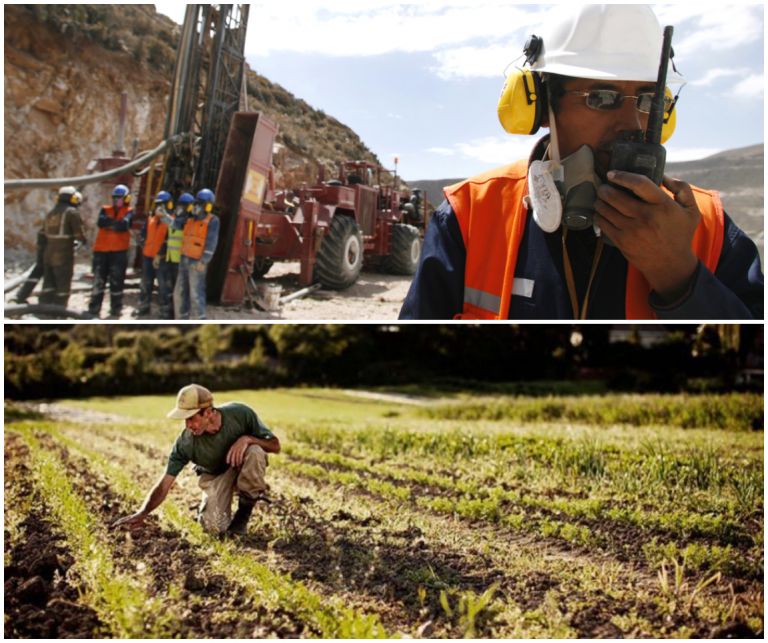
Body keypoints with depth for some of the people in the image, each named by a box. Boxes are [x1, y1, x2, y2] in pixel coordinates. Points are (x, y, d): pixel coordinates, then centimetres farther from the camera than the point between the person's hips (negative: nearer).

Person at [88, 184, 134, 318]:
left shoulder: (128, 212, 2)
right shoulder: (106, 210, 10)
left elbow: (124, 224, -18)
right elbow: (100, 222, -9)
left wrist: (109, 223, -7)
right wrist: (116, 223, -12)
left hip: (119, 251, -3)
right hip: (102, 250, 3)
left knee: (117, 281, 2)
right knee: (98, 280, 7)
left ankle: (115, 310, 10)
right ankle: (94, 309, 15)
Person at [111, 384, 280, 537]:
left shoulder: (241, 414, -27)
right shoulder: (185, 442, -26)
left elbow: (275, 445, -19)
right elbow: (164, 484, -22)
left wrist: (247, 438, -37)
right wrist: (141, 514, -34)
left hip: (243, 466, 0)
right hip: (214, 476, 0)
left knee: (255, 452, -36)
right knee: (215, 528, -25)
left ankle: (244, 512, -12)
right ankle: (206, 507, 15)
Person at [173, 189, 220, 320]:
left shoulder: (212, 220, -7)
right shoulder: (191, 218, 15)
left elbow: (211, 243, -14)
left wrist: (203, 261, -20)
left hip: (197, 262, -8)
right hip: (184, 260, 8)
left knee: (196, 294, -9)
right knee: (180, 292, 11)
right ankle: (181, 320, 21)